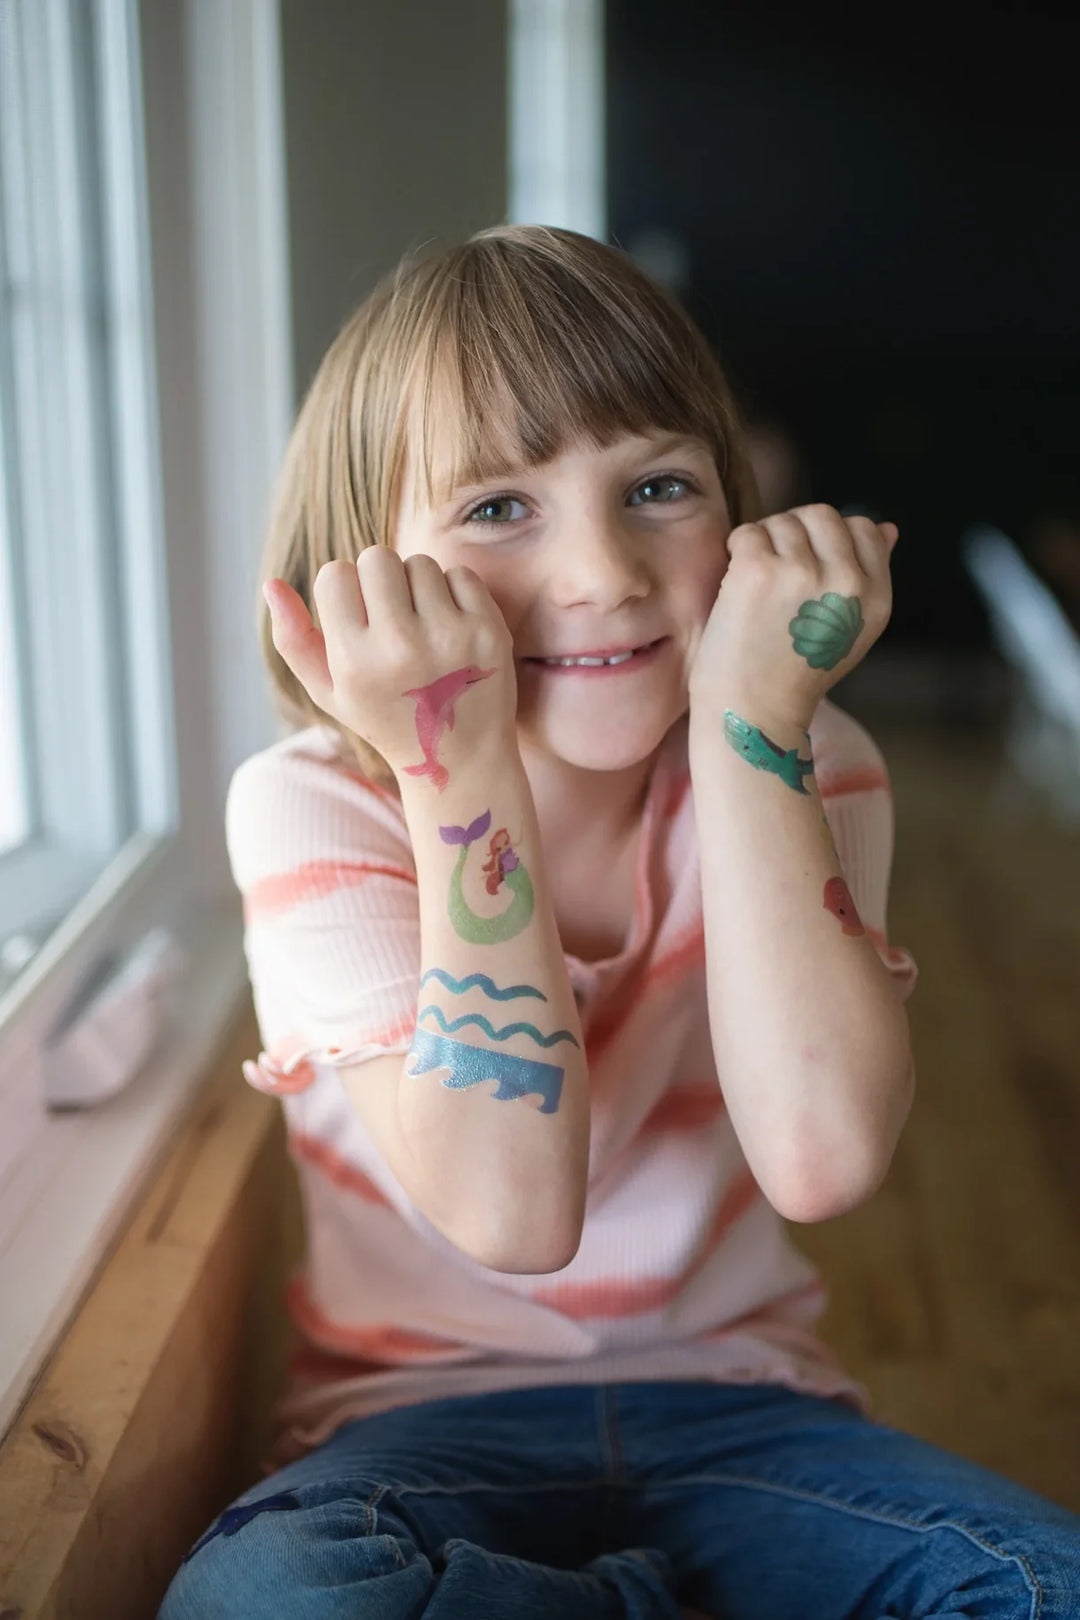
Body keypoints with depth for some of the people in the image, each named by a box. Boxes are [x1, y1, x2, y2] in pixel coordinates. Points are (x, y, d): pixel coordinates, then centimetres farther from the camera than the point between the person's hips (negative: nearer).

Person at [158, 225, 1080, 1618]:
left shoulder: (802, 766, -7)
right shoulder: (314, 807, -13)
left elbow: (822, 1158, -24)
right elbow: (510, 1211, -25)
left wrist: (753, 717, -25)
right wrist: (461, 769, -30)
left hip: (733, 1399, 1)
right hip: (427, 1413, 0)